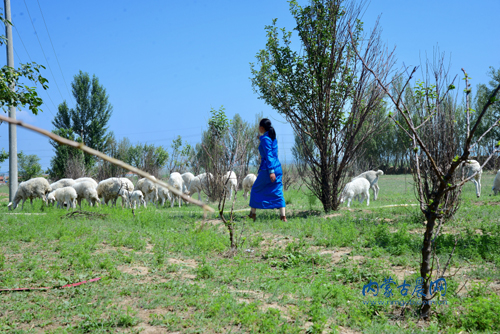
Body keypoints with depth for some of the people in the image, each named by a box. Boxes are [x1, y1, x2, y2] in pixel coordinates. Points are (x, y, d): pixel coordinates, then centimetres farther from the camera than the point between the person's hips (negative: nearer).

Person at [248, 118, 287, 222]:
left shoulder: (265, 139, -12)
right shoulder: (273, 138, 13)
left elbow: (269, 155, -18)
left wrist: (271, 171, -22)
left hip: (267, 168, -8)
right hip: (277, 168, 8)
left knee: (256, 190, 9)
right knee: (278, 192, 5)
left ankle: (253, 214, 16)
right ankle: (283, 216, -3)